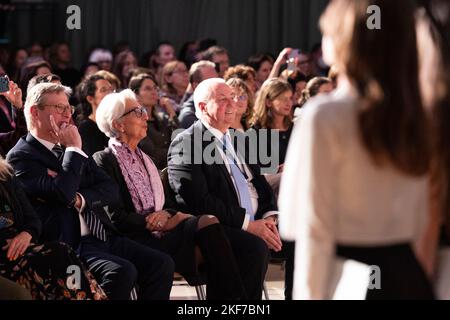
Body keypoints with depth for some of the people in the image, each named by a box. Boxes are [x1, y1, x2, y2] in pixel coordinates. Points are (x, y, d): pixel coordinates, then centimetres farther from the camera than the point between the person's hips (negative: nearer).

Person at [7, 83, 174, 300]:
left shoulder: (68, 148, 21)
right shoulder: (21, 157, -4)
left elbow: (110, 190, 11)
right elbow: (63, 194, -20)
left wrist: (80, 198, -8)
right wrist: (74, 150, -8)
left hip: (103, 237, 8)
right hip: (71, 247, -8)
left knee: (162, 264, -11)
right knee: (122, 272, -31)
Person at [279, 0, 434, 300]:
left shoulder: (325, 115, -12)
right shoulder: (413, 115, 7)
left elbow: (315, 228, -13)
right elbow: (418, 221, 14)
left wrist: (309, 293, -9)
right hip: (406, 273, 6)